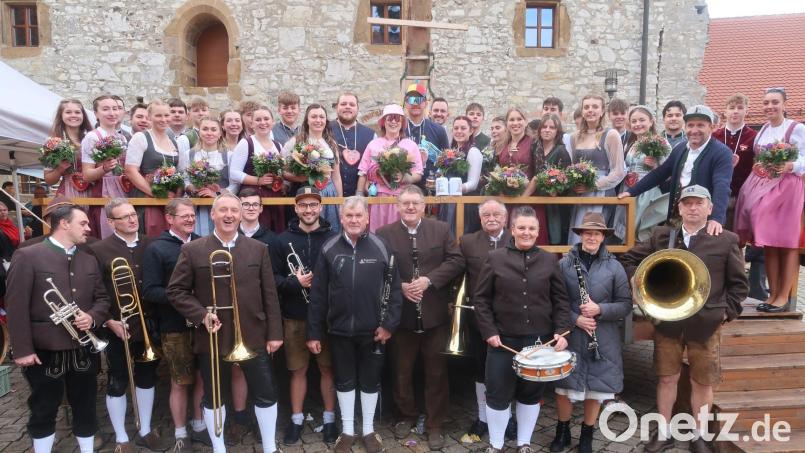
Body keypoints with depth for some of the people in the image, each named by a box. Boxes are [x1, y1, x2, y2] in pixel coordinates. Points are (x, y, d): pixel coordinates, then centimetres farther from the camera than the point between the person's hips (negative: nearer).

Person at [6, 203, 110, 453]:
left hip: (84, 350, 5)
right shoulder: (27, 256, -8)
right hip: (45, 351, -4)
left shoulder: (89, 260, 9)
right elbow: (16, 307, -11)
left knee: (86, 407, 15)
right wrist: (22, 350, -13)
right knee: (43, 411, 12)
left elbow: (102, 299, 12)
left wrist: (93, 317, -9)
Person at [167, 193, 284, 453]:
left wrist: (274, 332, -1)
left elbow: (269, 294, 2)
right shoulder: (192, 251, -1)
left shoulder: (258, 249, 3)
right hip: (212, 338, -1)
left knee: (266, 395, 8)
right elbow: (175, 291, 0)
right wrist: (201, 315, -14)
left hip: (253, 337, 1)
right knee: (213, 398, 14)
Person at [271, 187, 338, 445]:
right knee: (298, 369, 12)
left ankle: (329, 418, 25)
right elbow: (272, 277, -2)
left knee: (328, 368, 10)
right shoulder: (283, 240, 1)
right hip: (294, 317, 1)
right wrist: (294, 282, -18)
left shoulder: (333, 238, -3)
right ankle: (297, 418, 28)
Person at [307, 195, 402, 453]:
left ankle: (369, 430, 33)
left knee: (370, 381, 14)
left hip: (373, 330, 0)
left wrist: (389, 324, -9)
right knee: (344, 381, 15)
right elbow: (317, 294, -2)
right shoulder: (329, 249, -3)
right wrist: (314, 332, -3)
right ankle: (347, 431, 32)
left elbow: (394, 289, -3)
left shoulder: (381, 248, -5)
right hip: (339, 329, 1)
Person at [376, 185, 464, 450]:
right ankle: (407, 416, 36)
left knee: (436, 372, 9)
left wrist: (429, 280, -17)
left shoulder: (442, 230, 1)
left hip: (435, 314, 0)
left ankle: (434, 425, 24)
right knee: (402, 371, 15)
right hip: (401, 314, 0)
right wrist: (400, 286, -17)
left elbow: (456, 261, -5)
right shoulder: (384, 234, -2)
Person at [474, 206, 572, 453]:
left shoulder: (549, 260, 3)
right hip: (503, 339, -2)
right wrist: (489, 331, -9)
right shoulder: (495, 258, -3)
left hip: (538, 340, 2)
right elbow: (481, 298, -2)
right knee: (498, 394, 6)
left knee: (531, 393, 14)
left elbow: (561, 300, 5)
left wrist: (561, 331, -7)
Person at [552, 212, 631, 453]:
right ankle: (563, 432, 31)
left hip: (603, 340, 1)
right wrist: (574, 318, -16)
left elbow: (626, 304, -1)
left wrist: (600, 310, -17)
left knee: (596, 388, 11)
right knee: (564, 387, 7)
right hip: (570, 337, -1)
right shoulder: (564, 264, -5)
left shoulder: (614, 267, -2)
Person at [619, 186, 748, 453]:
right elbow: (628, 259, 9)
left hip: (706, 325, -1)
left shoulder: (727, 240, 0)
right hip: (667, 322, 1)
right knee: (667, 379, 12)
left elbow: (739, 283, 5)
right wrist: (640, 286, -3)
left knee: (702, 383, 11)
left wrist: (727, 311, -2)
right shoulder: (661, 237, 3)